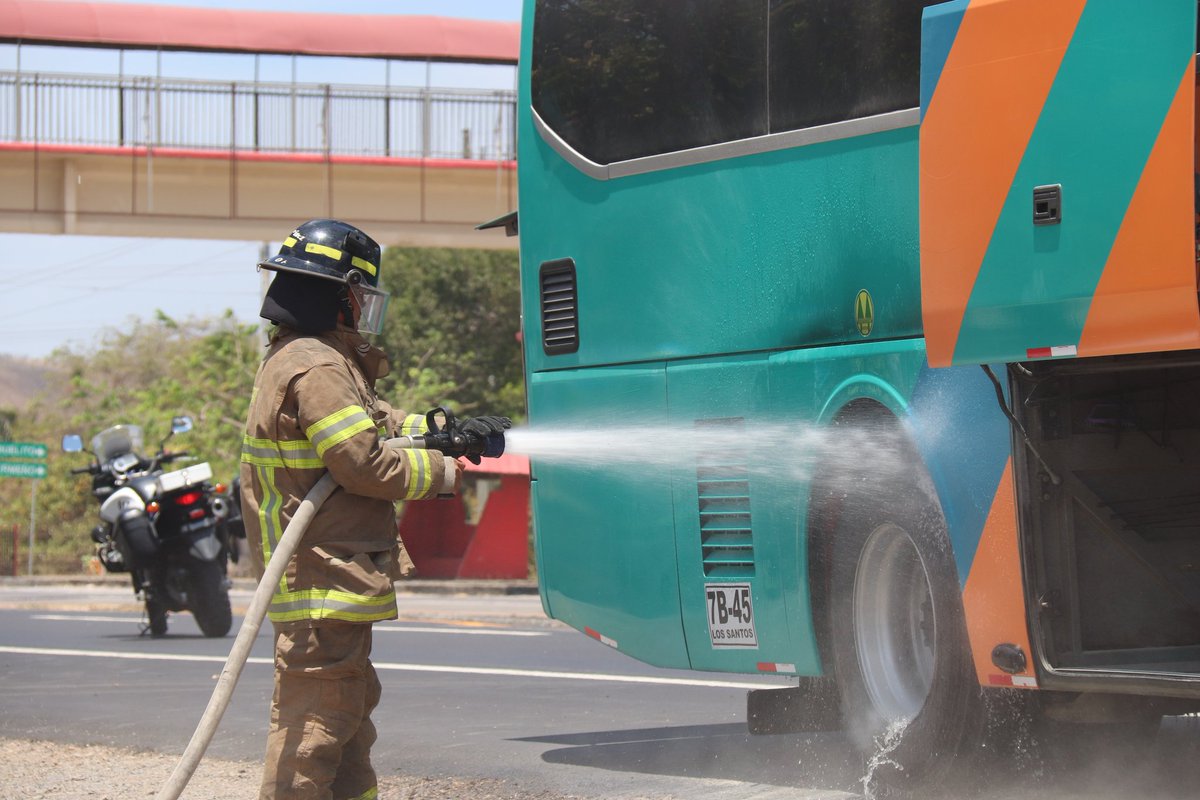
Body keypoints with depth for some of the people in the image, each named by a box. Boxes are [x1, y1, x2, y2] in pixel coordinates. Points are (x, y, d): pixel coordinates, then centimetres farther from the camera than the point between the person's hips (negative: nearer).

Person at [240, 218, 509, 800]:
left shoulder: (292, 360, 18)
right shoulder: (318, 369, -17)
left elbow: (375, 423, 23)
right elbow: (365, 462, -21)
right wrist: (442, 473, -7)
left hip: (330, 579, 11)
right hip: (325, 580, -11)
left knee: (351, 708, 20)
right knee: (316, 722, -10)